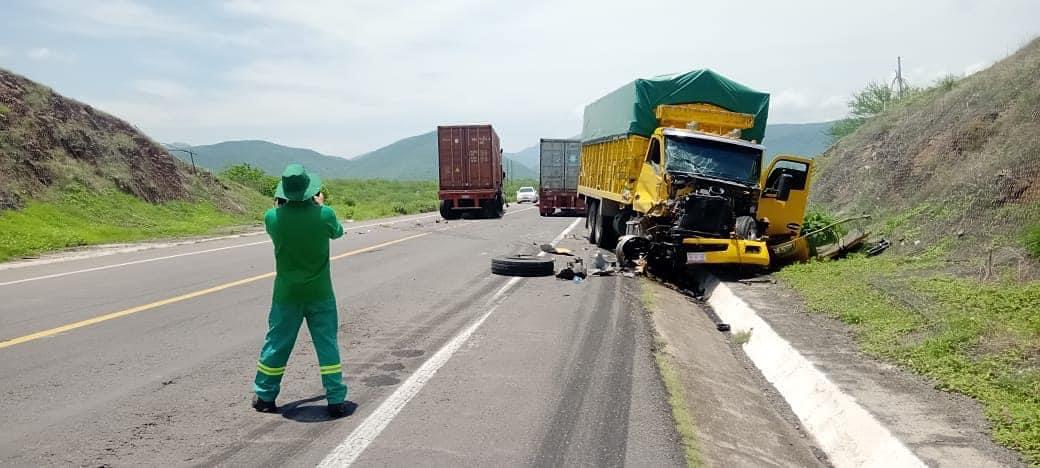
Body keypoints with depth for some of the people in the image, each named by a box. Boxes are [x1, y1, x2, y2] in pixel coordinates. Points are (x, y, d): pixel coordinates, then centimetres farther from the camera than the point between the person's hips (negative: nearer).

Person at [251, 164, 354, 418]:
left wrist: (284, 204, 18)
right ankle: (337, 401, 9)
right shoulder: (324, 215, -16)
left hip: (287, 294, 1)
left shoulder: (272, 217, -13)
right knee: (328, 345, 7)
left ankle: (264, 397, 27)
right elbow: (337, 232, 6)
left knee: (277, 344, 14)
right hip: (319, 293, -1)